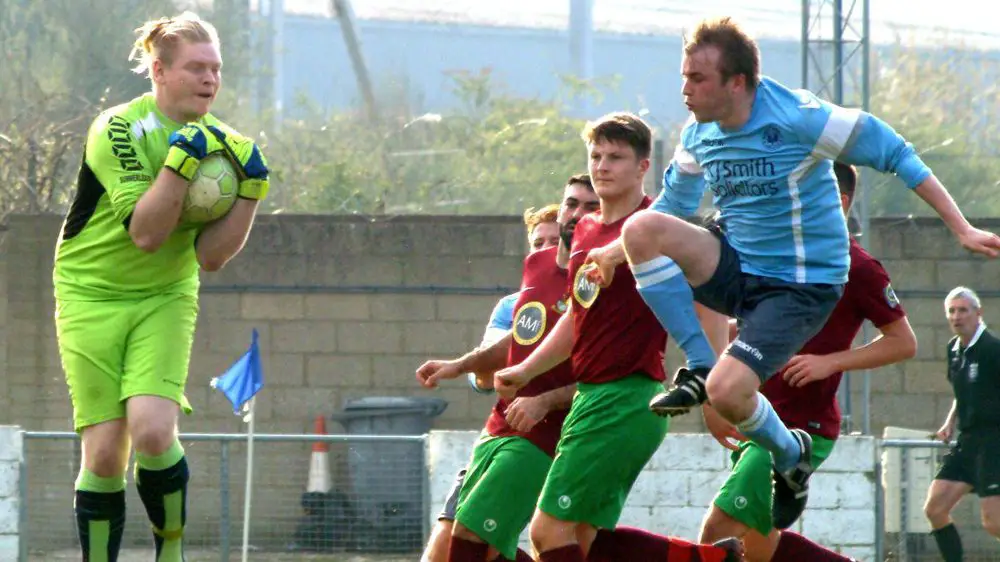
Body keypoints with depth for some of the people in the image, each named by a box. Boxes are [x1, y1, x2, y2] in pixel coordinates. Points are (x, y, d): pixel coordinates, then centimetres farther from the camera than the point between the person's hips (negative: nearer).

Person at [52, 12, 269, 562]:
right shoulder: (118, 129, -16)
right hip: (91, 295, -3)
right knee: (105, 450, -8)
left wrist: (250, 191, -15)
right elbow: (145, 233, -24)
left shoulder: (219, 144, -1)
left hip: (165, 299, 3)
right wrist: (180, 161, -30)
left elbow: (210, 256, -5)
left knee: (152, 430, -20)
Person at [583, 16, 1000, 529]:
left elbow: (894, 154, -13)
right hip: (735, 266, 6)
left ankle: (790, 455, 10)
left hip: (802, 285, -6)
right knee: (641, 230, -21)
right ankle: (698, 366, -10)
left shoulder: (798, 118, -20)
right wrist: (617, 250, 2)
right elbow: (672, 206, 18)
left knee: (727, 390, -25)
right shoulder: (697, 136, 0)